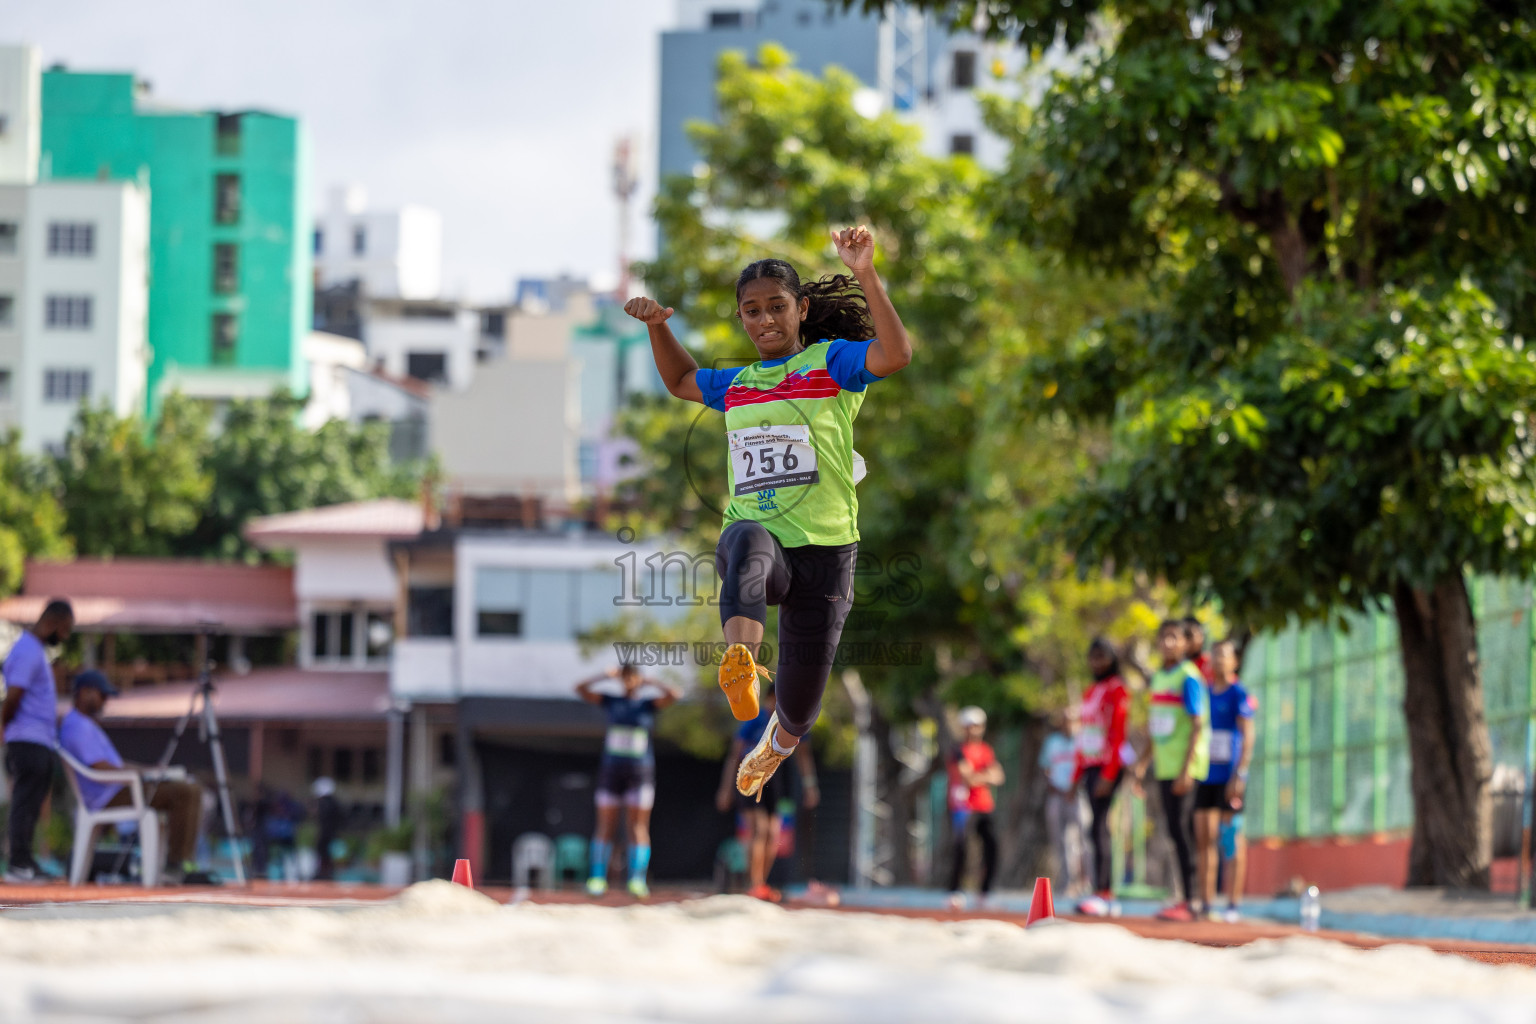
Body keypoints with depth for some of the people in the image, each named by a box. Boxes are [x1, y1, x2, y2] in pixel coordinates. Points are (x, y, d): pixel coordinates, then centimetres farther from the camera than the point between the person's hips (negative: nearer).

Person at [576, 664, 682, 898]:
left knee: (638, 825, -7)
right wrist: (607, 677, -3)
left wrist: (648, 683, -3)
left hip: (640, 772, -1)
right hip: (611, 771, 1)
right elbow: (581, 689, 0)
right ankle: (598, 877, 3)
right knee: (606, 825, 1)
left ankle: (638, 880, -12)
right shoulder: (611, 701, 7)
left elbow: (673, 695, -13)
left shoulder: (649, 703, 3)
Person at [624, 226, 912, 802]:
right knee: (746, 540, -41)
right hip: (760, 542, 2)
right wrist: (657, 326, 23)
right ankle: (740, 663, -67)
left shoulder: (831, 362, 4)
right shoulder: (737, 385, 18)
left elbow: (896, 354, -17)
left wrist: (866, 275, -25)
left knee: (798, 711, 6)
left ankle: (775, 745, 46)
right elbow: (680, 381, 40)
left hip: (824, 549, -2)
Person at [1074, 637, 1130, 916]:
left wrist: (1108, 775, -19)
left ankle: (1101, 896, -18)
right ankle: (1108, 896, 7)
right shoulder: (1090, 692, 19)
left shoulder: (1117, 691, -7)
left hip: (1108, 766, -9)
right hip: (1090, 767, 9)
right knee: (1100, 830, 6)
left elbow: (1117, 735, -14)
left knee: (1098, 828, -14)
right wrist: (1077, 776, 20)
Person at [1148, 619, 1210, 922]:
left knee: (1181, 829, -12)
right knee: (1175, 831, 8)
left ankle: (1189, 902, -11)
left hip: (1184, 765, -8)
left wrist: (1186, 770, -21)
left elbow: (1197, 725, -15)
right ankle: (1192, 897, 13)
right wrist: (1147, 764, 21)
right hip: (1164, 766, 8)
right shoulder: (1158, 677, 16)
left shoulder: (1189, 677, -9)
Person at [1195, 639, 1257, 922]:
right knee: (1204, 838, 5)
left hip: (1229, 776, -6)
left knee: (1232, 840, -5)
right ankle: (1206, 902, 9)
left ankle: (1234, 905, -4)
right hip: (1206, 776, 6)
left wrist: (1239, 774, -17)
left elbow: (1248, 736, -10)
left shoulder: (1240, 694, -4)